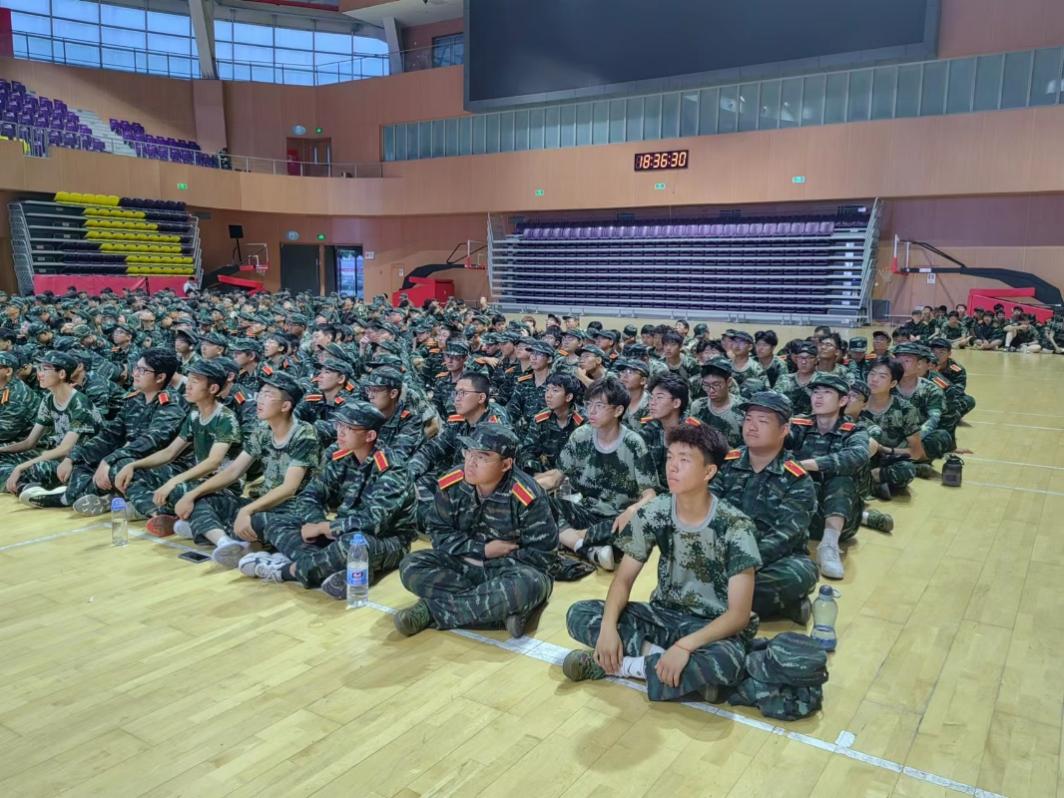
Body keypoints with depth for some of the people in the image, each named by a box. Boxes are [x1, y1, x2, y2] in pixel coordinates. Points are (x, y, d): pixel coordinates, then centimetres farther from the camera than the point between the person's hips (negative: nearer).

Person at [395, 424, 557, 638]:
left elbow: (541, 554, -14)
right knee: (411, 567, -20)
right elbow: (439, 533, -2)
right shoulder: (451, 485, -10)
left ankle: (431, 609, -26)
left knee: (528, 586, -38)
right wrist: (483, 550, -15)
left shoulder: (528, 497, -20)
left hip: (509, 568, -3)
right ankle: (501, 609, -27)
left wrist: (488, 564, -17)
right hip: (462, 564, 4)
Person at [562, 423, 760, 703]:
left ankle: (614, 664, -19)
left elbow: (739, 613, -21)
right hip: (663, 615, 4)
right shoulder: (654, 513, -9)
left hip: (713, 627, -3)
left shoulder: (735, 527, -20)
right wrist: (608, 626, -23)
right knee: (578, 615, -13)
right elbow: (624, 578, -4)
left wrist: (684, 646, -34)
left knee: (724, 662, -39)